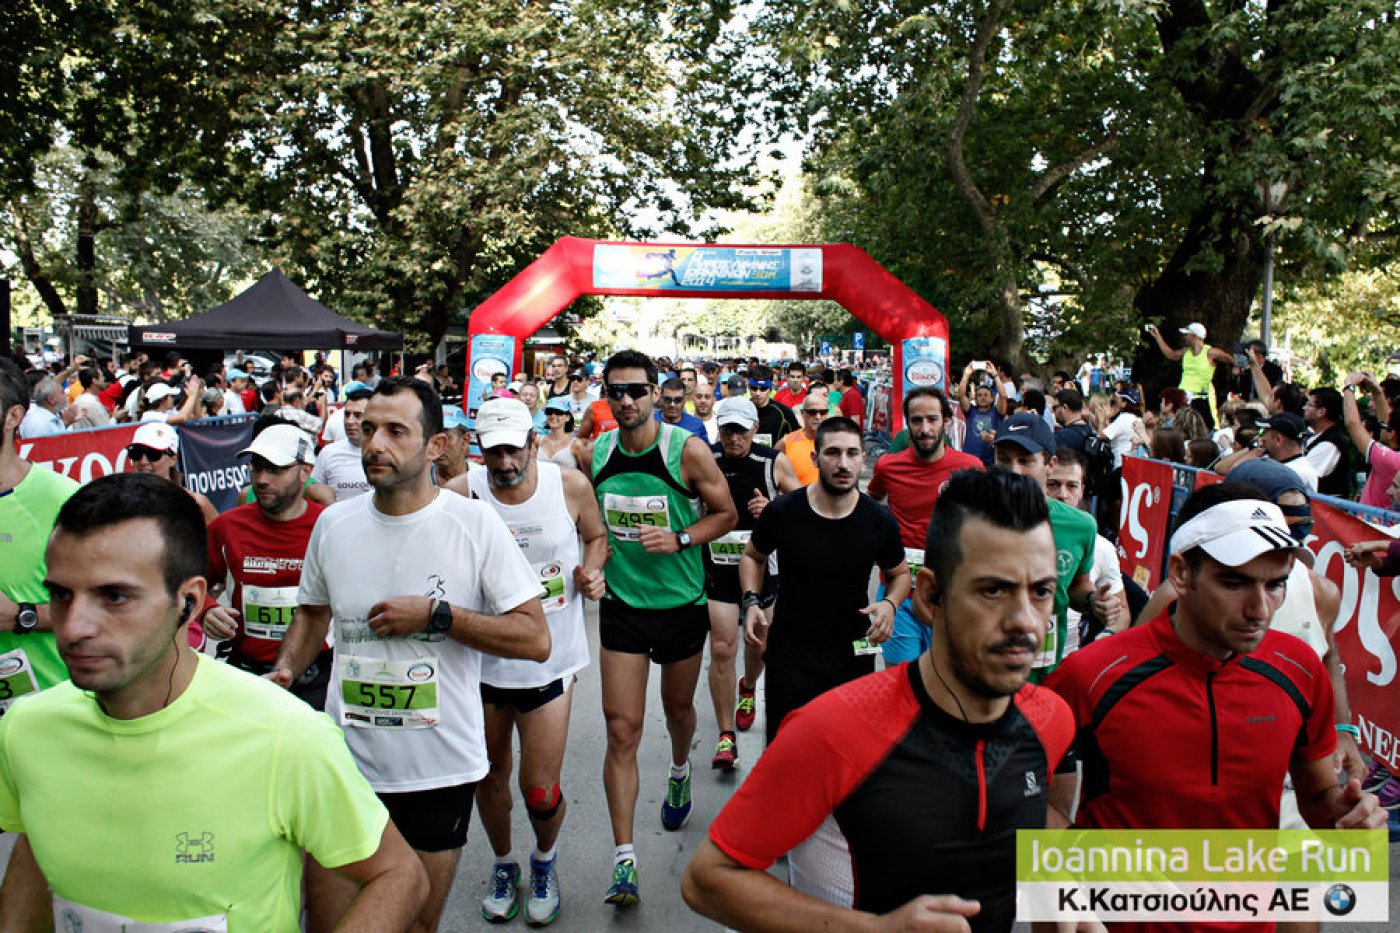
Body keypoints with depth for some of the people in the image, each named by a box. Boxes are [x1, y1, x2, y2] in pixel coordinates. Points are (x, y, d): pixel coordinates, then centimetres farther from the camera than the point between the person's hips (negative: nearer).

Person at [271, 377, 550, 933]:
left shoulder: (474, 523, -10)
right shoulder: (333, 523, 1)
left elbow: (535, 639, -12)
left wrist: (436, 614, -18)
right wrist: (284, 670, 0)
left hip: (441, 771, -2)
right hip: (344, 763, 3)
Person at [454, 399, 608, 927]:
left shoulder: (570, 485, -9)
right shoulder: (460, 494, -11)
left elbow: (597, 535, 10)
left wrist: (592, 571, -9)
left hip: (549, 660, -1)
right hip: (482, 658, 1)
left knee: (540, 791, 2)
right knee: (491, 773, 19)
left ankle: (544, 861, 36)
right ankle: (503, 864, 47)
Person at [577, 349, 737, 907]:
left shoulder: (687, 450, -13)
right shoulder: (593, 455, -4)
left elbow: (725, 513, -5)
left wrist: (679, 538, -20)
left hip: (682, 603, -1)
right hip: (621, 605, 1)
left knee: (678, 708, 21)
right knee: (622, 729, -5)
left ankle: (680, 772, 56)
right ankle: (623, 858, 2)